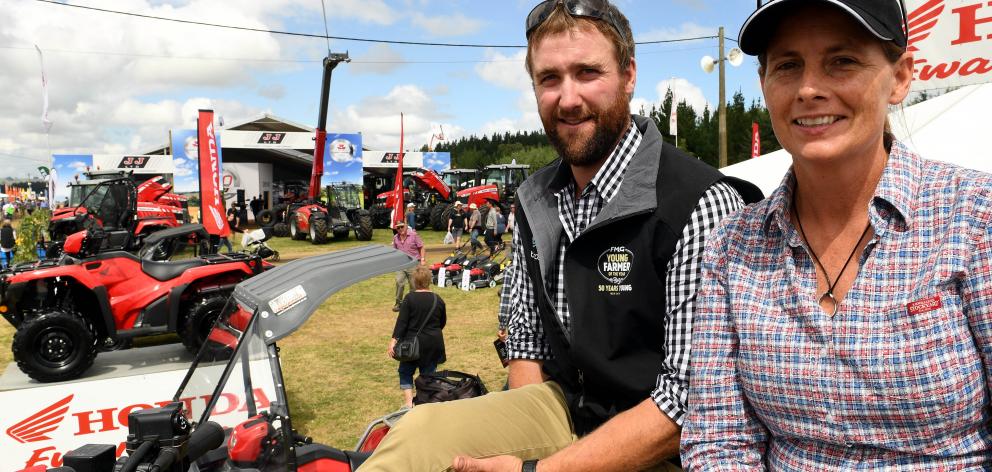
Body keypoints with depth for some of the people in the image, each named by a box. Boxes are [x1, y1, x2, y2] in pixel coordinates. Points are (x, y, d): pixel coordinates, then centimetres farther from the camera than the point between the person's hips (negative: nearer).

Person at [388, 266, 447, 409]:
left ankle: (408, 402, 1)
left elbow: (401, 322, -13)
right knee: (428, 373, 11)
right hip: (434, 343, 3)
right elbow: (442, 323, 12)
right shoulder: (438, 300, 0)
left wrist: (393, 341, -11)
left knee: (406, 372, 13)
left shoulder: (409, 298, -10)